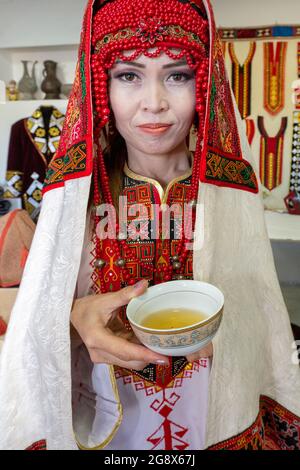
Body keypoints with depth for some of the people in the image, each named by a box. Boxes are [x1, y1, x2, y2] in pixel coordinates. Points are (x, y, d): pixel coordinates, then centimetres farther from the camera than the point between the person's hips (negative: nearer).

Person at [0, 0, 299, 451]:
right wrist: (75, 316, -33)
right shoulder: (76, 191, -15)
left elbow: (259, 310, -4)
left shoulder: (233, 185, -13)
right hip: (110, 426, 0)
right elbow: (39, 318, -11)